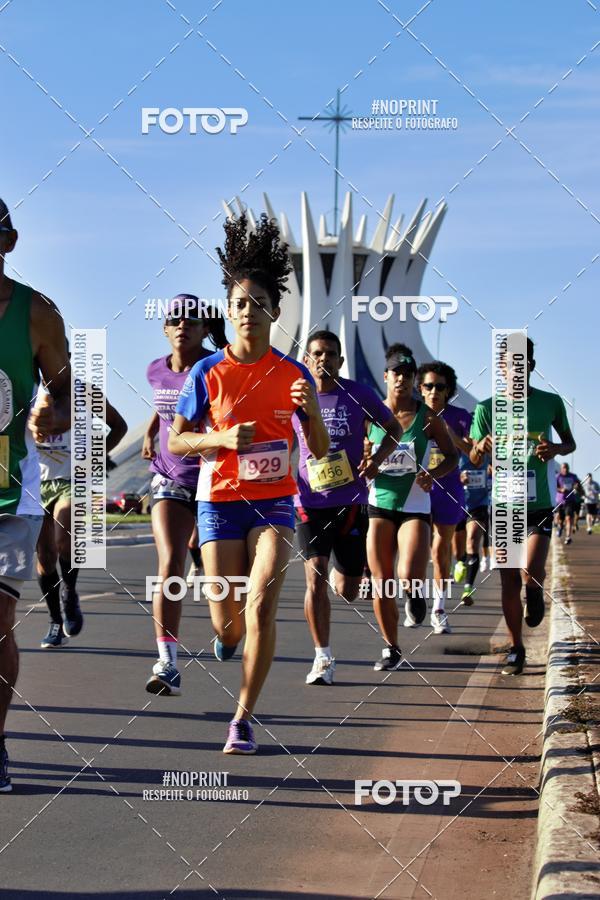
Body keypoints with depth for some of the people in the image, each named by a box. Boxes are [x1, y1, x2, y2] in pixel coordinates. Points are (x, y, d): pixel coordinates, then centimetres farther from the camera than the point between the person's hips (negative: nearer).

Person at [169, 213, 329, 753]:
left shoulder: (294, 375, -1)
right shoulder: (208, 373, -4)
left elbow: (321, 452, 4)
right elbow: (176, 442, 1)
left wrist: (311, 410, -16)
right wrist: (223, 438, -17)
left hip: (274, 502, 0)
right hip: (220, 501, 0)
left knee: (261, 608, -16)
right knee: (227, 621, 4)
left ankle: (244, 719, -5)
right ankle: (227, 637, 45)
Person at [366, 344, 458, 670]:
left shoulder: (428, 418, -2)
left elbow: (452, 456, 7)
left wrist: (433, 474, -12)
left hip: (415, 507, -2)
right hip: (380, 505, 2)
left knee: (409, 577, -20)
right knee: (382, 583, 1)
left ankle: (416, 594, 19)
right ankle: (391, 649, 18)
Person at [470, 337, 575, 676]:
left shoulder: (551, 403, 0)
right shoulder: (487, 408, 0)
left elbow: (570, 442, 13)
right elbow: (474, 459, 7)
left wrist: (555, 449, -10)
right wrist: (482, 447, -18)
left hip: (539, 505, -1)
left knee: (531, 573, -18)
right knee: (509, 584, 4)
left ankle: (535, 592, 20)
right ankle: (516, 649, 21)